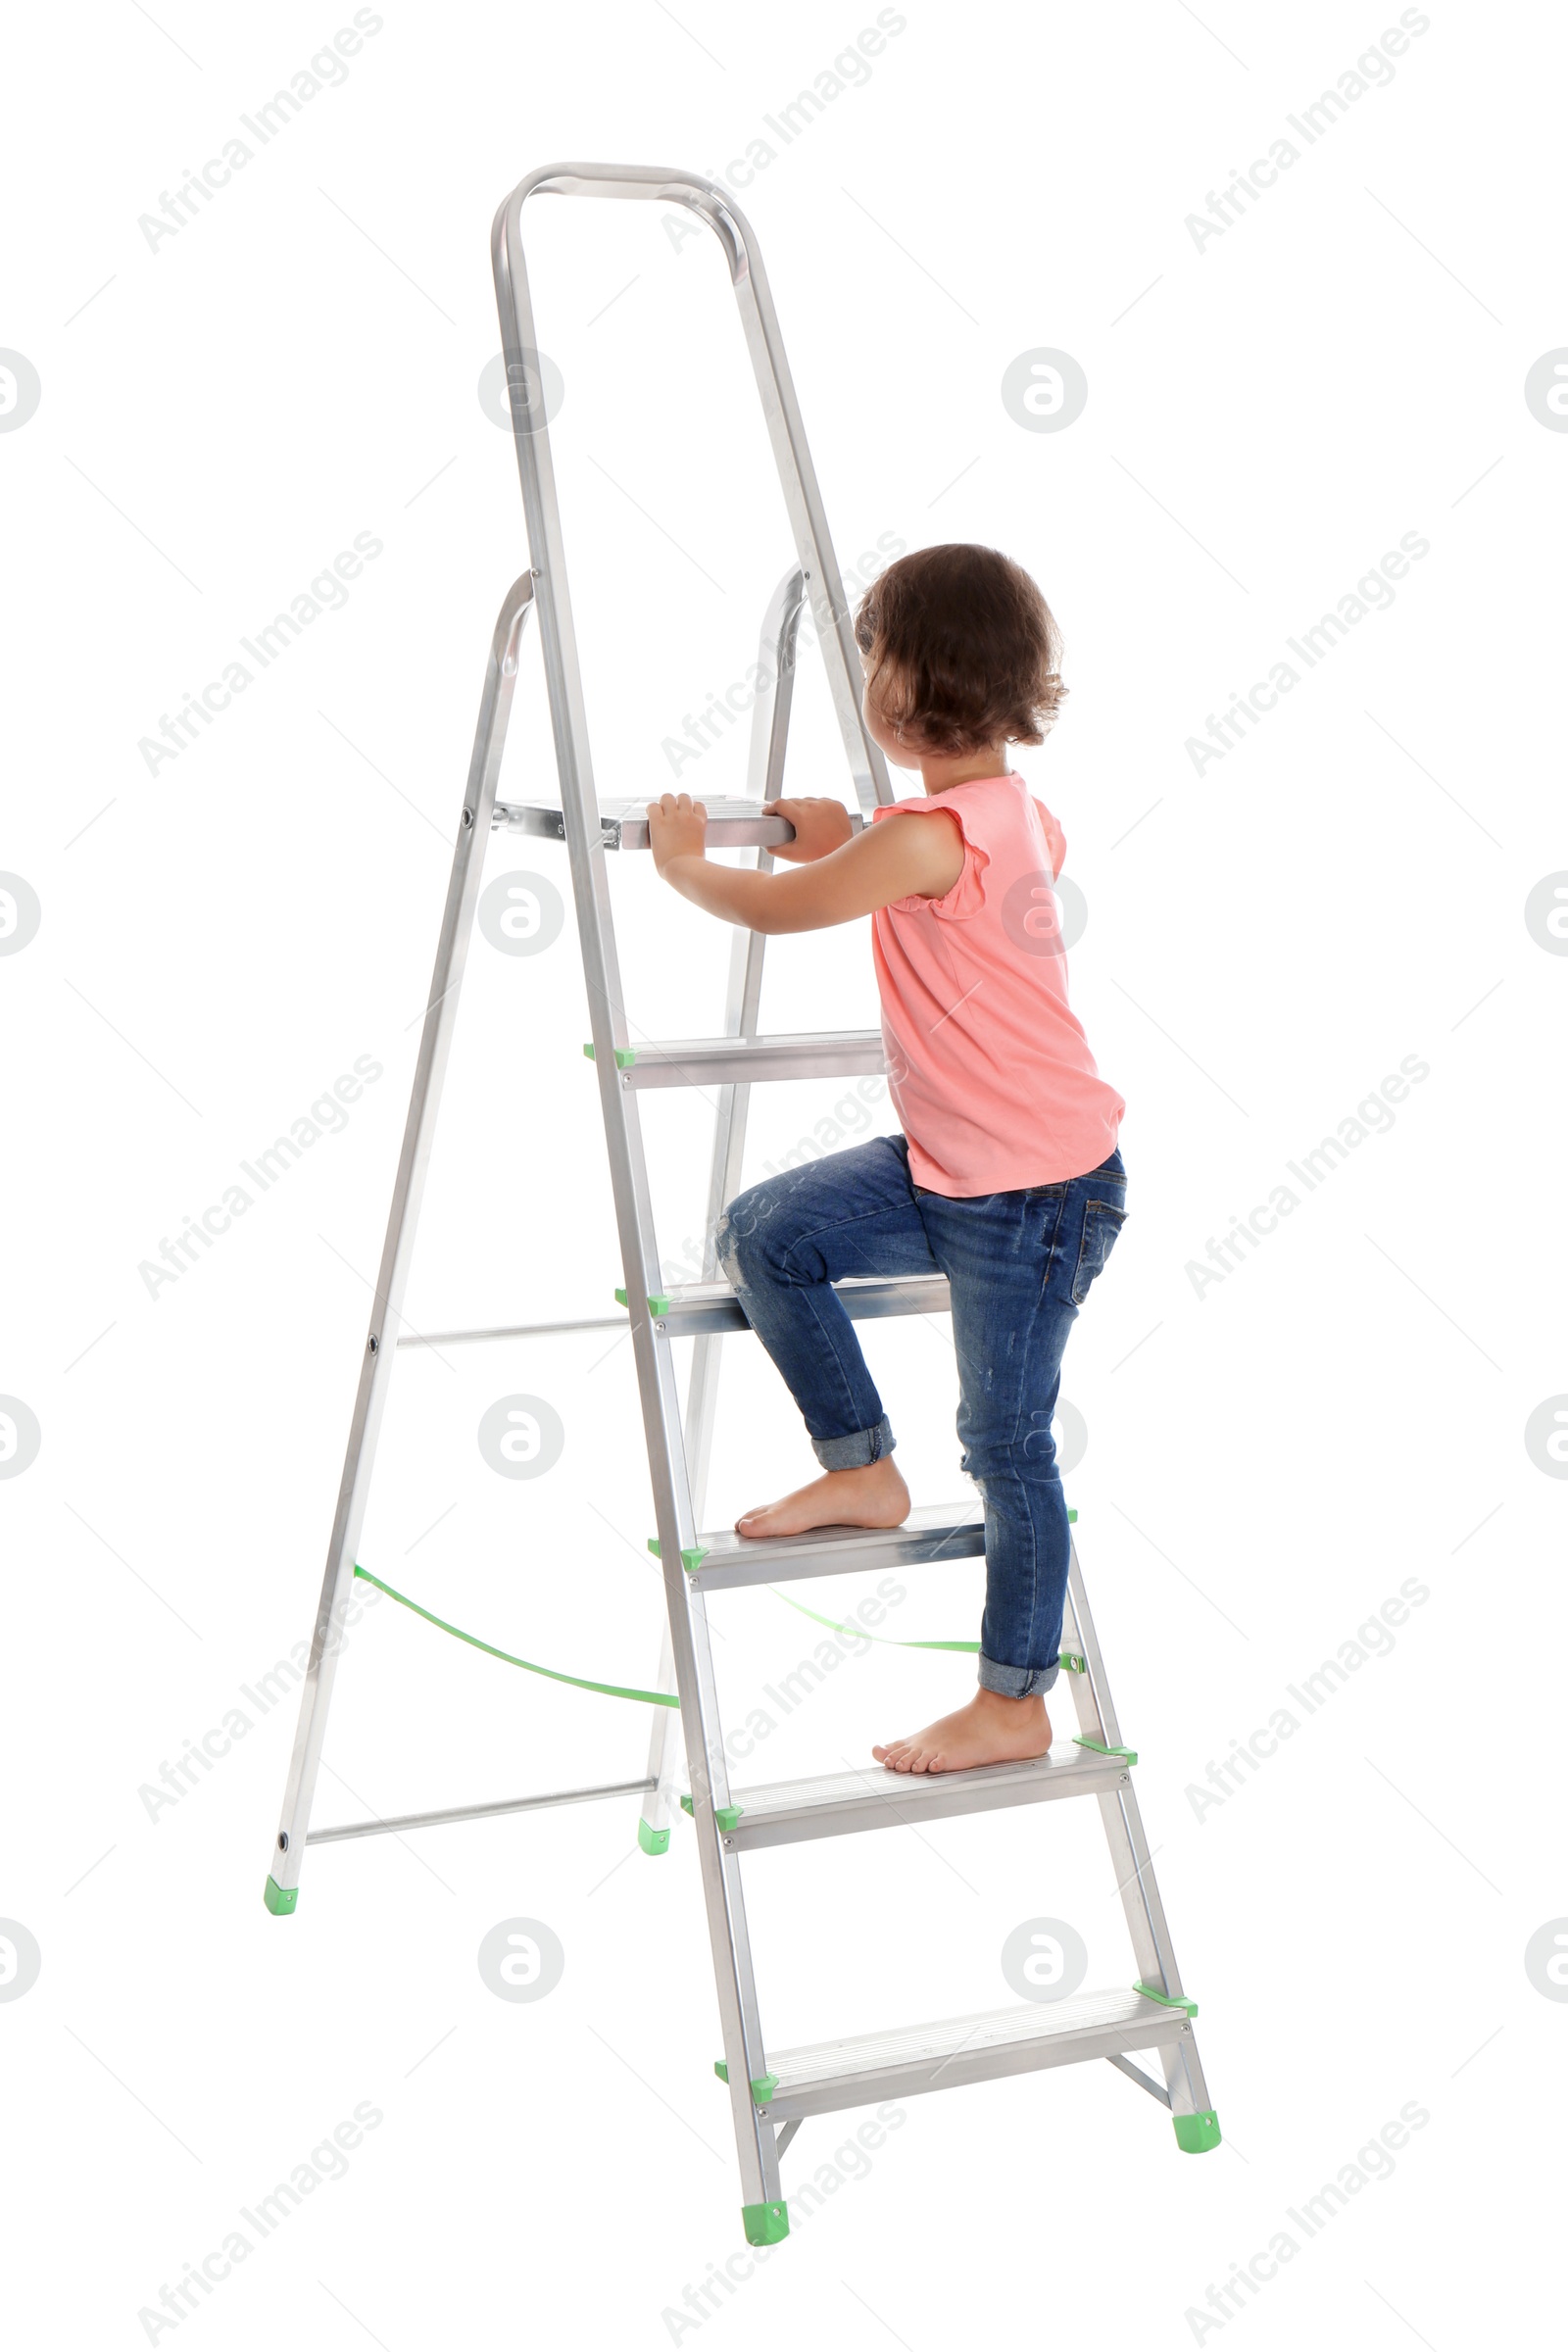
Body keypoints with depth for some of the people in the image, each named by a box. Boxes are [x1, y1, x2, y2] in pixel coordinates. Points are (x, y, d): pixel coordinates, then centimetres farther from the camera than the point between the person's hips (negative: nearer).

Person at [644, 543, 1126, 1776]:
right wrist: (851, 841, 19)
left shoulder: (930, 836, -22)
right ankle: (861, 1468, 17)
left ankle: (1015, 1705, 18)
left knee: (1008, 1442, 2)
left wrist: (681, 855, 7)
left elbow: (772, 905, -14)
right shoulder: (1014, 810, 6)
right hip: (950, 1164, 9)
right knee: (767, 1231, 5)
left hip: (1036, 1188, -9)